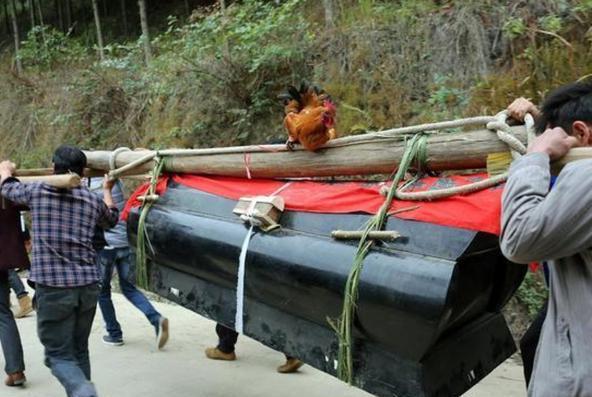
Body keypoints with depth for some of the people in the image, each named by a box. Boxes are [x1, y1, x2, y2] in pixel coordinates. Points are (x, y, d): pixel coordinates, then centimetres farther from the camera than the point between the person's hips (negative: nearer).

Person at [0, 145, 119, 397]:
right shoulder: (93, 200, 9)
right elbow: (111, 219, 31)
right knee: (79, 350, 17)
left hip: (52, 288, -3)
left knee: (59, 354, 1)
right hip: (88, 285, 3)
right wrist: (107, 190, 48)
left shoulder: (37, 191, 1)